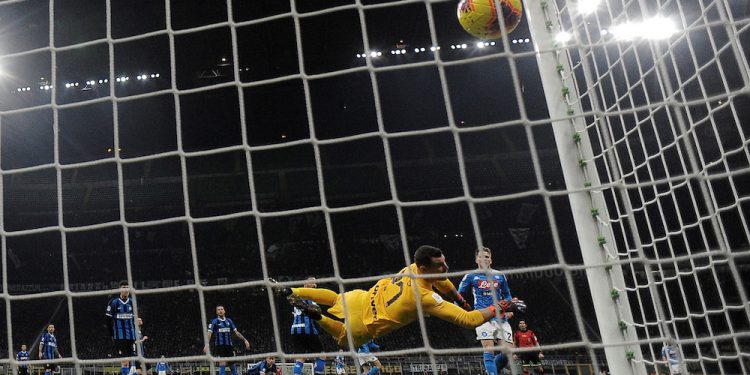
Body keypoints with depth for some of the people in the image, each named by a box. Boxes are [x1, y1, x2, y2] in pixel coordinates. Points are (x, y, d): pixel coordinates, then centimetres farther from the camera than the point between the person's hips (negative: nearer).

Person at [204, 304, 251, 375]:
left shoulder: (229, 321, 12)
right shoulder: (214, 321, 1)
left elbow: (236, 332, 16)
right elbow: (209, 333, -9)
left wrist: (245, 340, 9)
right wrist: (207, 344, -24)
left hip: (229, 346, 4)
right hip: (219, 346, -4)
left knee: (233, 365, 4)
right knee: (222, 364, -12)